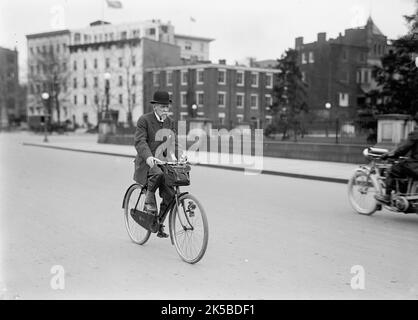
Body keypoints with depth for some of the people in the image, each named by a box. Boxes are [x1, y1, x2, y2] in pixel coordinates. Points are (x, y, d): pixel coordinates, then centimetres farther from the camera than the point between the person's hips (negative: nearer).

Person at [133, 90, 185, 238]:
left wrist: (180, 153, -17)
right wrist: (148, 157, -33)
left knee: (169, 194, -7)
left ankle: (159, 224, 13)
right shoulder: (144, 120, -5)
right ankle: (149, 202, -14)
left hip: (163, 161, 5)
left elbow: (174, 142, 5)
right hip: (146, 162, -5)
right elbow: (139, 141, -15)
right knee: (158, 173, -39)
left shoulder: (170, 122, 11)